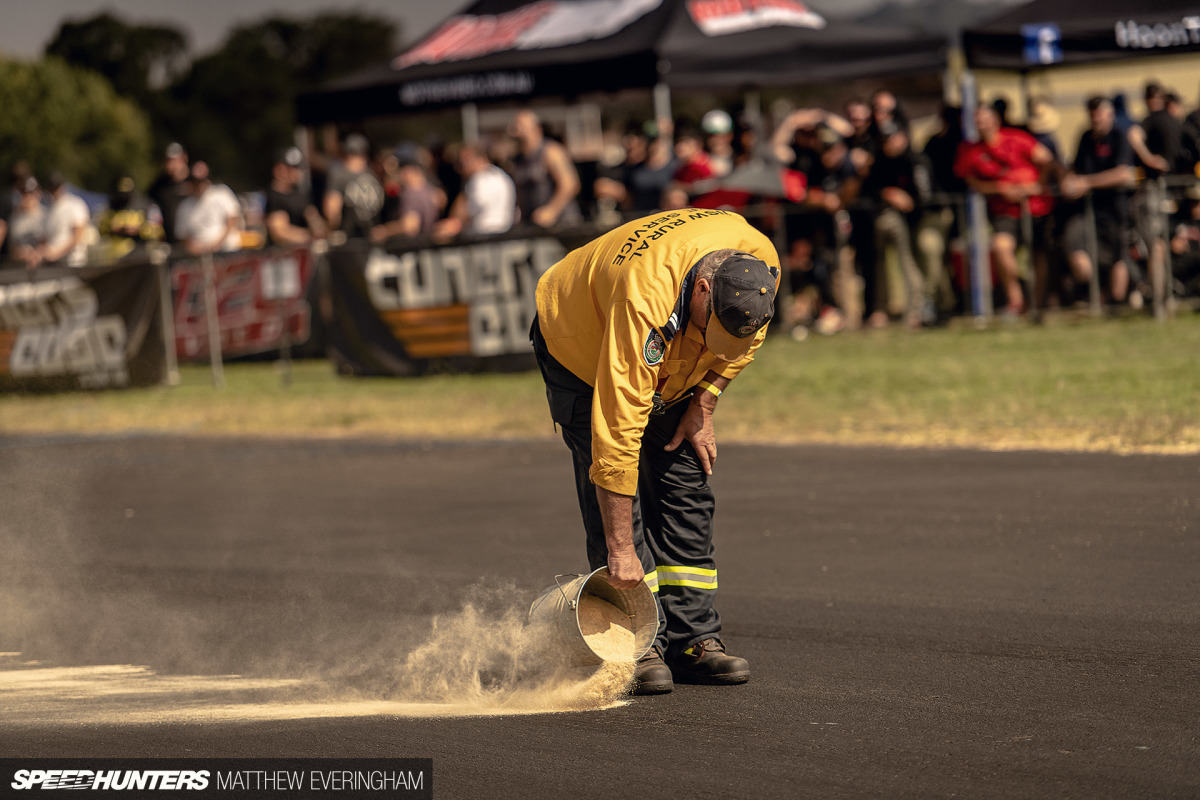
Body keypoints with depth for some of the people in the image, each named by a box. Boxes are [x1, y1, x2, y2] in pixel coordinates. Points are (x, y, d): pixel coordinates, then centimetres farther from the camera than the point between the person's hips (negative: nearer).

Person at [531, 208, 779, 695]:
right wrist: (620, 550, -42)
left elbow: (744, 339, -1)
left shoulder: (761, 264, -29)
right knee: (616, 501, -15)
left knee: (686, 490, 0)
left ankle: (693, 640, 4)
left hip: (673, 370, 6)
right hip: (577, 343, -6)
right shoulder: (644, 299, -46)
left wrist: (702, 408, -9)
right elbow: (618, 431, -44)